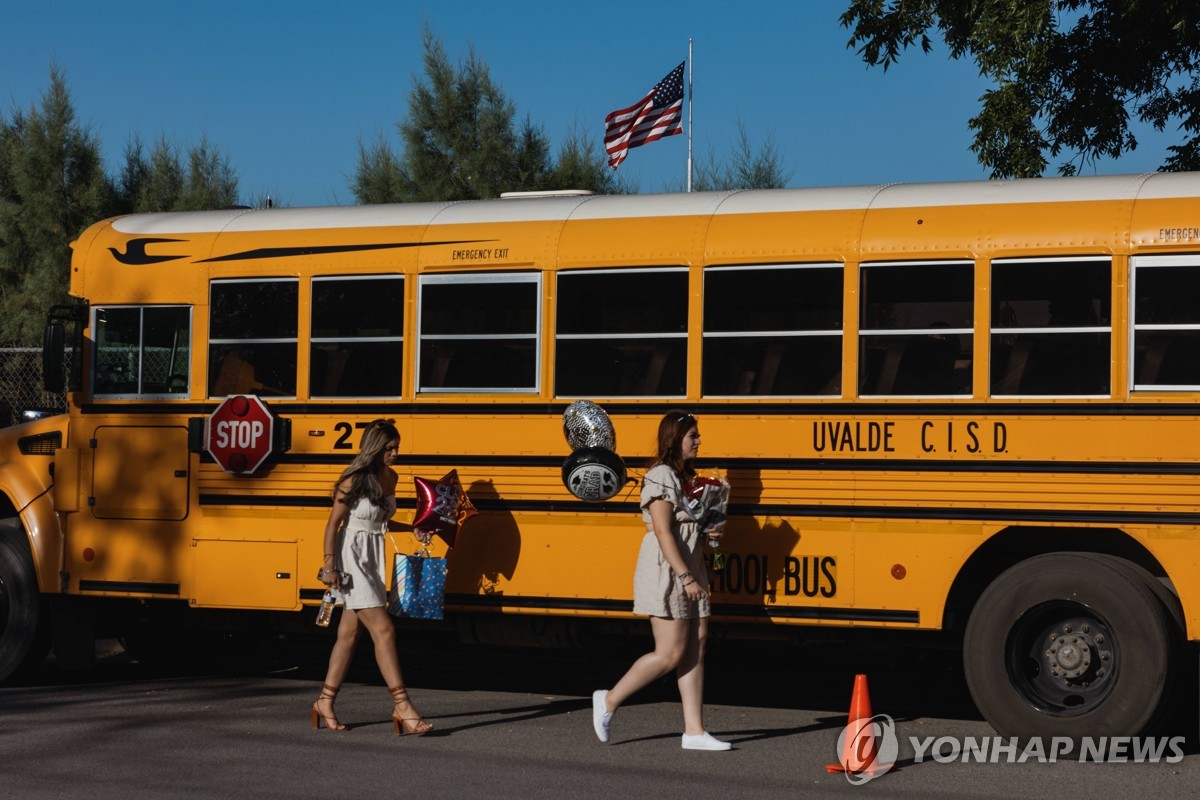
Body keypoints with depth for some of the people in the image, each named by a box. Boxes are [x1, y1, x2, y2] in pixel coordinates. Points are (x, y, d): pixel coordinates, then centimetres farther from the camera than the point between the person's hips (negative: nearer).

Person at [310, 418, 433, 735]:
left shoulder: (390, 477, 9)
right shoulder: (354, 480, -13)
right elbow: (333, 523, -11)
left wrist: (411, 530, 7)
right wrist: (329, 567, -15)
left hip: (373, 560, 8)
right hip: (352, 559, -8)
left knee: (349, 633, 11)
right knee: (383, 630, -13)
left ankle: (325, 702, 19)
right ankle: (402, 705, -13)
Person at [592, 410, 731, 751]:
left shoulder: (683, 476, 16)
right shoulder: (661, 476, -13)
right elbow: (663, 532, -20)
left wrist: (705, 533, 2)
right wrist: (685, 576, -22)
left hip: (688, 570, 9)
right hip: (665, 573, -9)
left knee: (695, 649, 5)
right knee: (670, 653, -7)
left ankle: (694, 731, 6)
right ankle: (610, 700, 8)